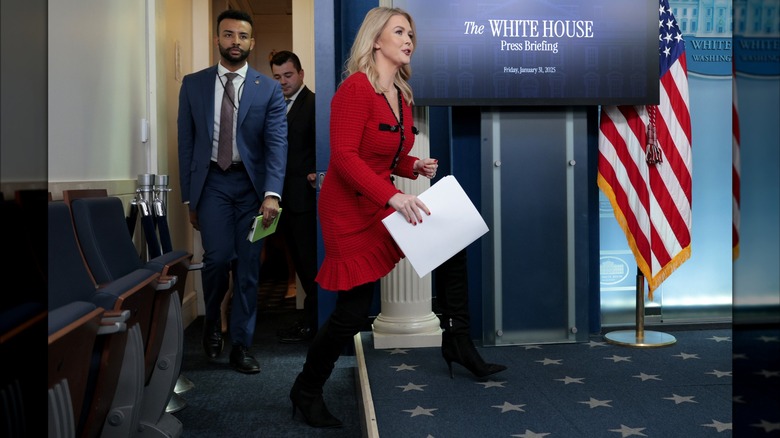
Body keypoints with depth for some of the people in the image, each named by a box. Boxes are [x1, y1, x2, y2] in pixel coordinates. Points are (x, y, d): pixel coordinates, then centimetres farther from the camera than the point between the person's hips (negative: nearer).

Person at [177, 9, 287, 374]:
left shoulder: (268, 89, 2)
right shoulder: (193, 84, 6)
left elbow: (277, 143, -7)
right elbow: (186, 142, 7)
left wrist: (271, 194, -21)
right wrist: (189, 196, 4)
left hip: (252, 183, 0)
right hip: (213, 181, 0)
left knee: (248, 268, 3)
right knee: (218, 257, -13)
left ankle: (240, 345, 18)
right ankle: (212, 323, 18)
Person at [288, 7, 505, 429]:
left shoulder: (402, 95, 8)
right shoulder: (356, 88, -17)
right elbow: (344, 157, -24)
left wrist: (416, 166, -4)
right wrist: (393, 195, -33)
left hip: (385, 203, 8)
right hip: (349, 209, -8)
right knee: (353, 312, -3)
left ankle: (457, 342, 17)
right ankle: (306, 391, 20)